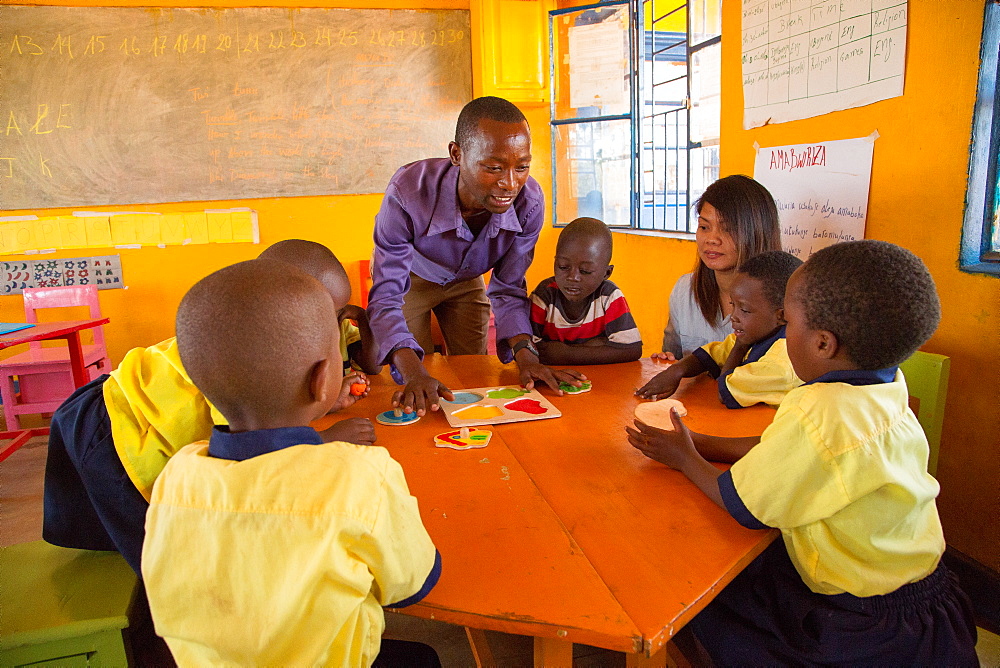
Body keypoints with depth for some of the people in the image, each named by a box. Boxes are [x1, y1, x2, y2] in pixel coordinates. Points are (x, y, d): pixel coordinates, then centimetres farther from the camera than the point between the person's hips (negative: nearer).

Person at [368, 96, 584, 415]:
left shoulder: (529, 202, -30)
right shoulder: (408, 192, -41)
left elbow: (508, 290, -17)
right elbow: (385, 298, -37)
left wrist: (525, 353, -34)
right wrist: (414, 374, -52)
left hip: (465, 281, 3)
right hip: (408, 278, -2)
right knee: (416, 400, -1)